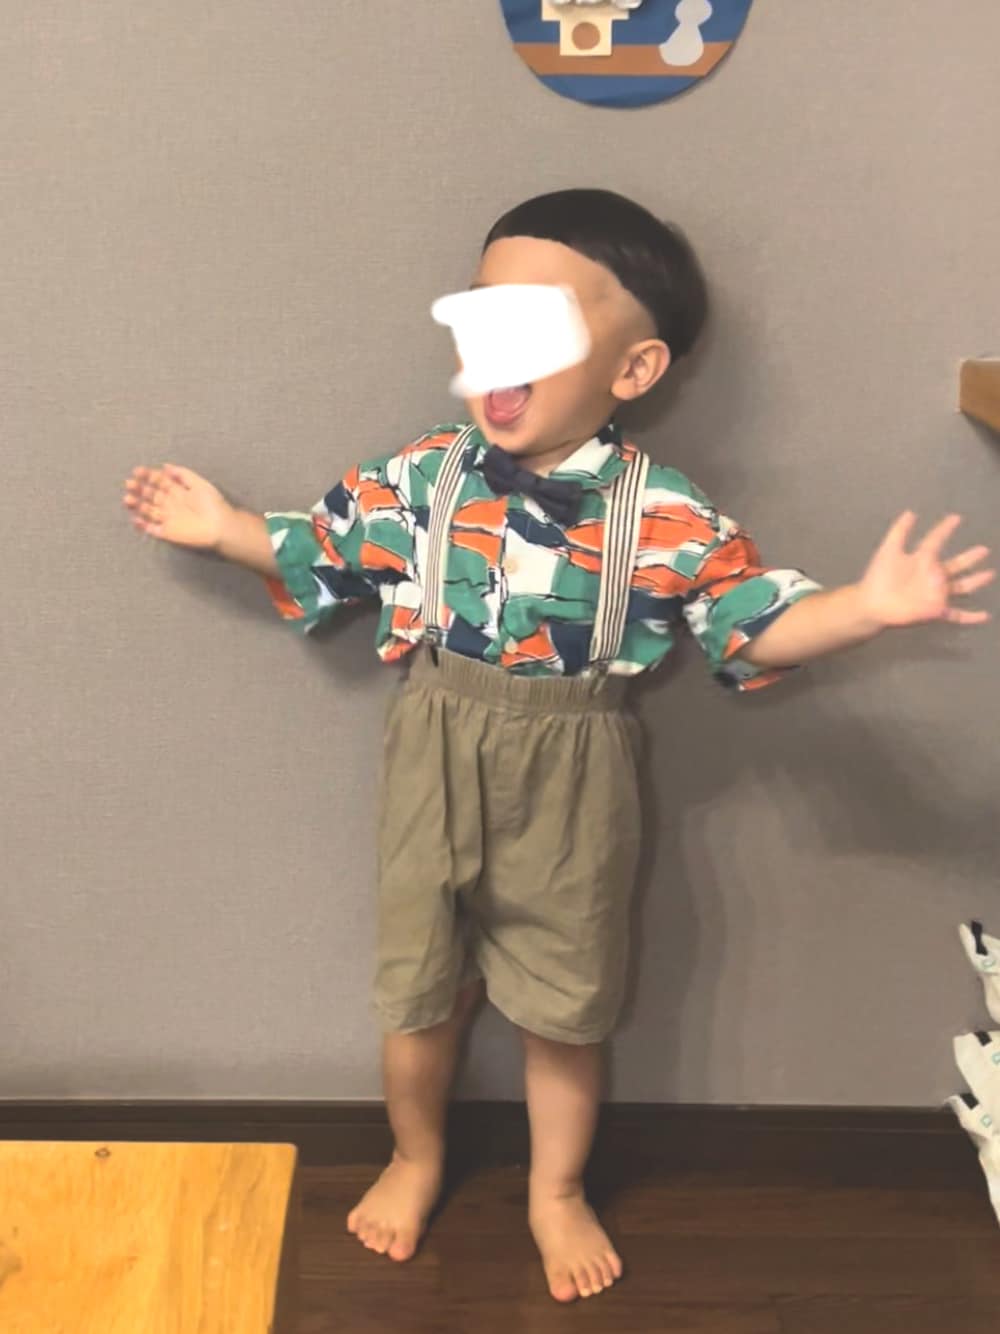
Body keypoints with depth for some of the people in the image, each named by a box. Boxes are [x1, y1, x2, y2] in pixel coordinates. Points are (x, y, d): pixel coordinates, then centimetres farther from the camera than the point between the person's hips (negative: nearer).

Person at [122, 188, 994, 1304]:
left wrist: (867, 606, -22)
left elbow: (756, 624, -9)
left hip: (572, 780, -1)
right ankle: (414, 1160, 48)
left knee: (566, 1003, 16)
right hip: (436, 765, 2)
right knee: (418, 987, 19)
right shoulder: (415, 480, -7)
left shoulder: (669, 516, -13)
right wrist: (224, 531, 2)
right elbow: (319, 557, 7)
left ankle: (557, 1193, 43)